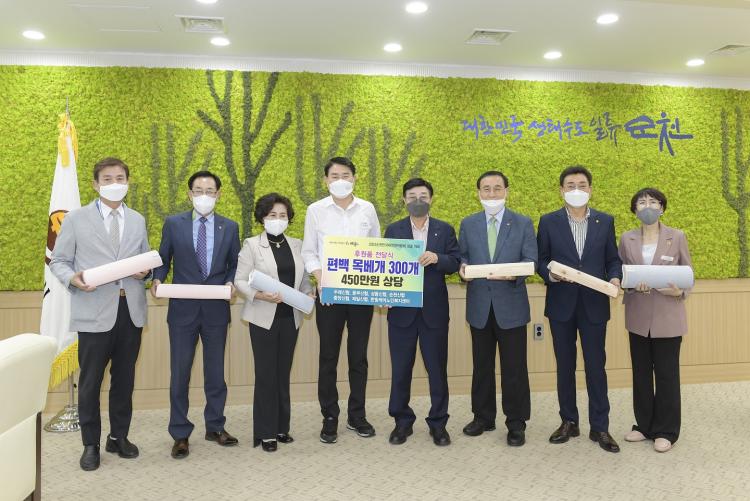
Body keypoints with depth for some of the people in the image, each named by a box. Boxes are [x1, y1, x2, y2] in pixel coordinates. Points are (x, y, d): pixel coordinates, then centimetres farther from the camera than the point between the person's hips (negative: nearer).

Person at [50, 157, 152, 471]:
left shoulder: (138, 220, 12)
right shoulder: (76, 219, 2)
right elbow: (58, 261, 3)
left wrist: (145, 271, -6)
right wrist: (73, 279, -18)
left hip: (131, 309, 3)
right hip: (95, 311, -3)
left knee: (124, 378, 12)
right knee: (90, 381, 4)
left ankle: (119, 437, 27)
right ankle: (91, 444, 19)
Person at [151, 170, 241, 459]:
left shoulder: (230, 227, 5)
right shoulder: (173, 224, 1)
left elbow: (235, 264, 9)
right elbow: (163, 260, 5)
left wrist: (230, 282, -11)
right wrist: (158, 280, -14)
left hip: (217, 310, 1)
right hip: (182, 309, -1)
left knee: (215, 371, 13)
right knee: (180, 373, 4)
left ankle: (215, 427, 29)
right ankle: (180, 434, 19)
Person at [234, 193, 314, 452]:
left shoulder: (297, 245, 10)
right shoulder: (251, 245, -2)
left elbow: (304, 278, 13)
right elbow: (240, 281, -6)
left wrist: (309, 293, -7)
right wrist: (260, 295, -22)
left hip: (291, 317, 4)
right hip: (264, 318, -4)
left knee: (283, 372, 11)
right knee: (265, 374, 0)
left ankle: (282, 427, 22)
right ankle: (265, 432, 11)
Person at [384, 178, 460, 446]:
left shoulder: (445, 230, 5)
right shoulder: (393, 230, 5)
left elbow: (455, 263, -1)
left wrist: (437, 258, -21)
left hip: (434, 310, 0)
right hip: (401, 309, 0)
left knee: (437, 368, 7)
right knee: (400, 368, 8)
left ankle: (438, 423, 21)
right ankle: (402, 421, 23)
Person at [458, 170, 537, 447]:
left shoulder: (523, 223, 1)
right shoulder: (468, 224, 7)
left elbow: (531, 260, -3)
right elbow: (462, 256, 10)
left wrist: (514, 273, -23)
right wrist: (463, 267, -13)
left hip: (511, 305, -2)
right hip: (479, 305, 2)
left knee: (514, 369, 3)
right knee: (481, 366, 12)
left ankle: (516, 424, 17)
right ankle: (483, 417, 27)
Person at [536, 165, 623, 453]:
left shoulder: (605, 221, 5)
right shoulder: (548, 222, 2)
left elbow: (613, 259, 7)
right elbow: (541, 260, 2)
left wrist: (615, 278, -13)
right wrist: (550, 274, -18)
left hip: (594, 304, 0)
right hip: (561, 304, 0)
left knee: (596, 365, 4)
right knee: (565, 365, 10)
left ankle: (600, 427, 16)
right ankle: (568, 422, 23)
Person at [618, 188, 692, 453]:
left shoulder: (677, 237, -1)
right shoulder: (627, 239, 4)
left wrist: (680, 292, -17)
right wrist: (632, 284, -15)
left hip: (667, 316, -2)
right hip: (638, 316, 3)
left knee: (666, 373, 4)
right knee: (641, 373, 11)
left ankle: (666, 431, 18)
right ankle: (644, 425, 26)